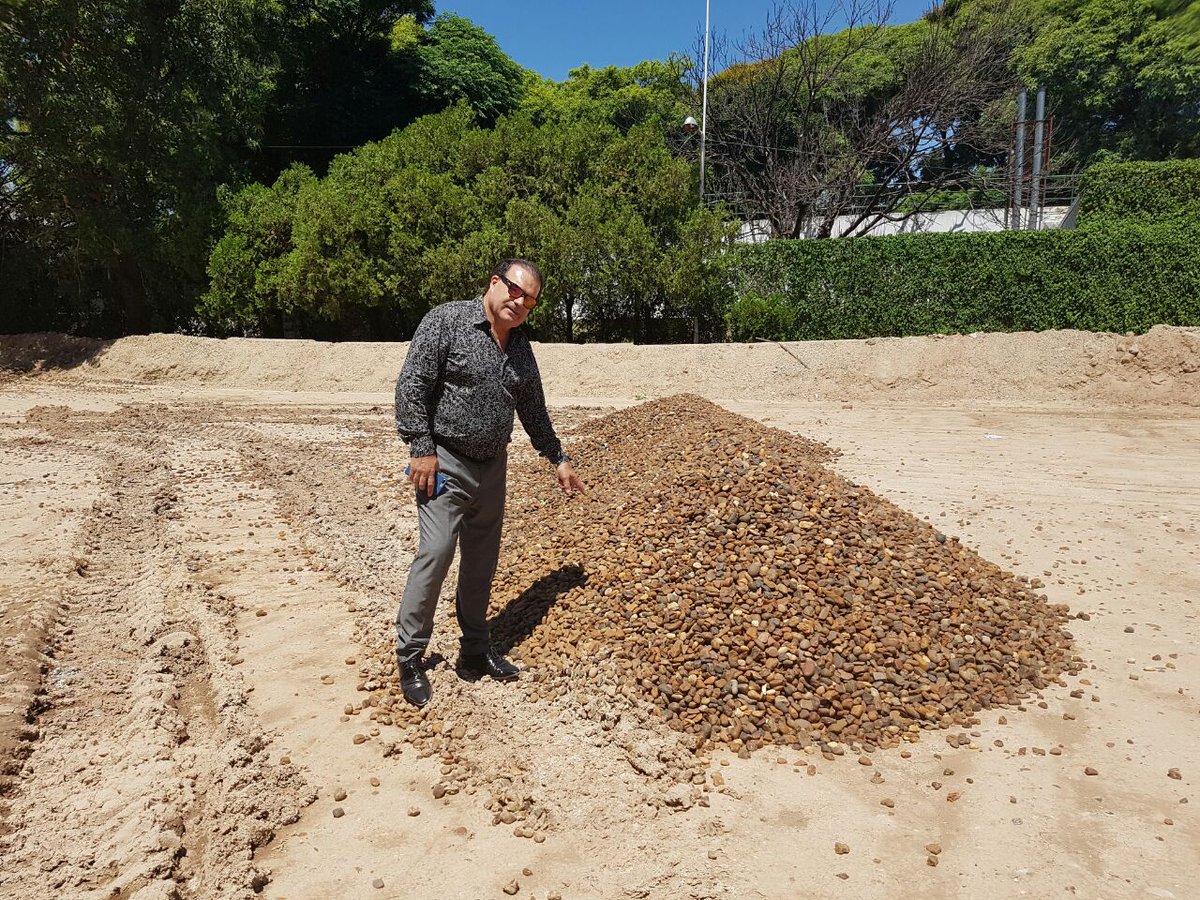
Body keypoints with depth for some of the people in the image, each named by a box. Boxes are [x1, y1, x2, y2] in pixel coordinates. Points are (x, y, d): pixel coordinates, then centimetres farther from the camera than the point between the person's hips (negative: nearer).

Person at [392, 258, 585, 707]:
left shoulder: (520, 347, 11)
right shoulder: (447, 321, -9)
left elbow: (533, 410, 22)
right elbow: (411, 386, -13)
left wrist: (558, 458, 25)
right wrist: (422, 450, -17)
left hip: (492, 467, 7)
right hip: (446, 462, -6)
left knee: (482, 560, 11)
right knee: (436, 552, -13)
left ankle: (475, 652, 25)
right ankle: (409, 658, 3)